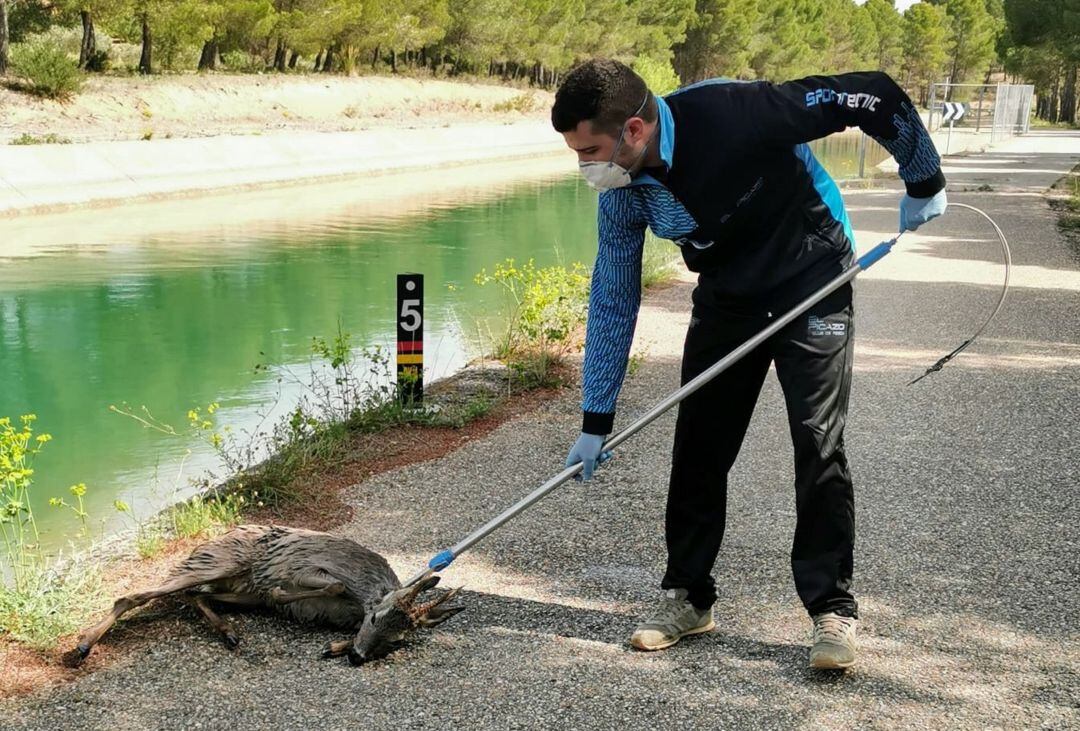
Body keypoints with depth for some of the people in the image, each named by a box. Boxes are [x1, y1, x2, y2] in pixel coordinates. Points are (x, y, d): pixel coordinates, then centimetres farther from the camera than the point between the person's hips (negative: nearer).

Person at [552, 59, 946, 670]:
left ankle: (833, 608, 2)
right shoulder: (623, 191, -14)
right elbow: (613, 302, -4)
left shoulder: (733, 113, -33)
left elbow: (877, 96, -25)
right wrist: (595, 422, -2)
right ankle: (688, 597, 17)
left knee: (819, 446, -10)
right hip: (726, 299, 5)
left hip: (813, 287, -5)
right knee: (698, 447, 2)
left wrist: (924, 182, -11)